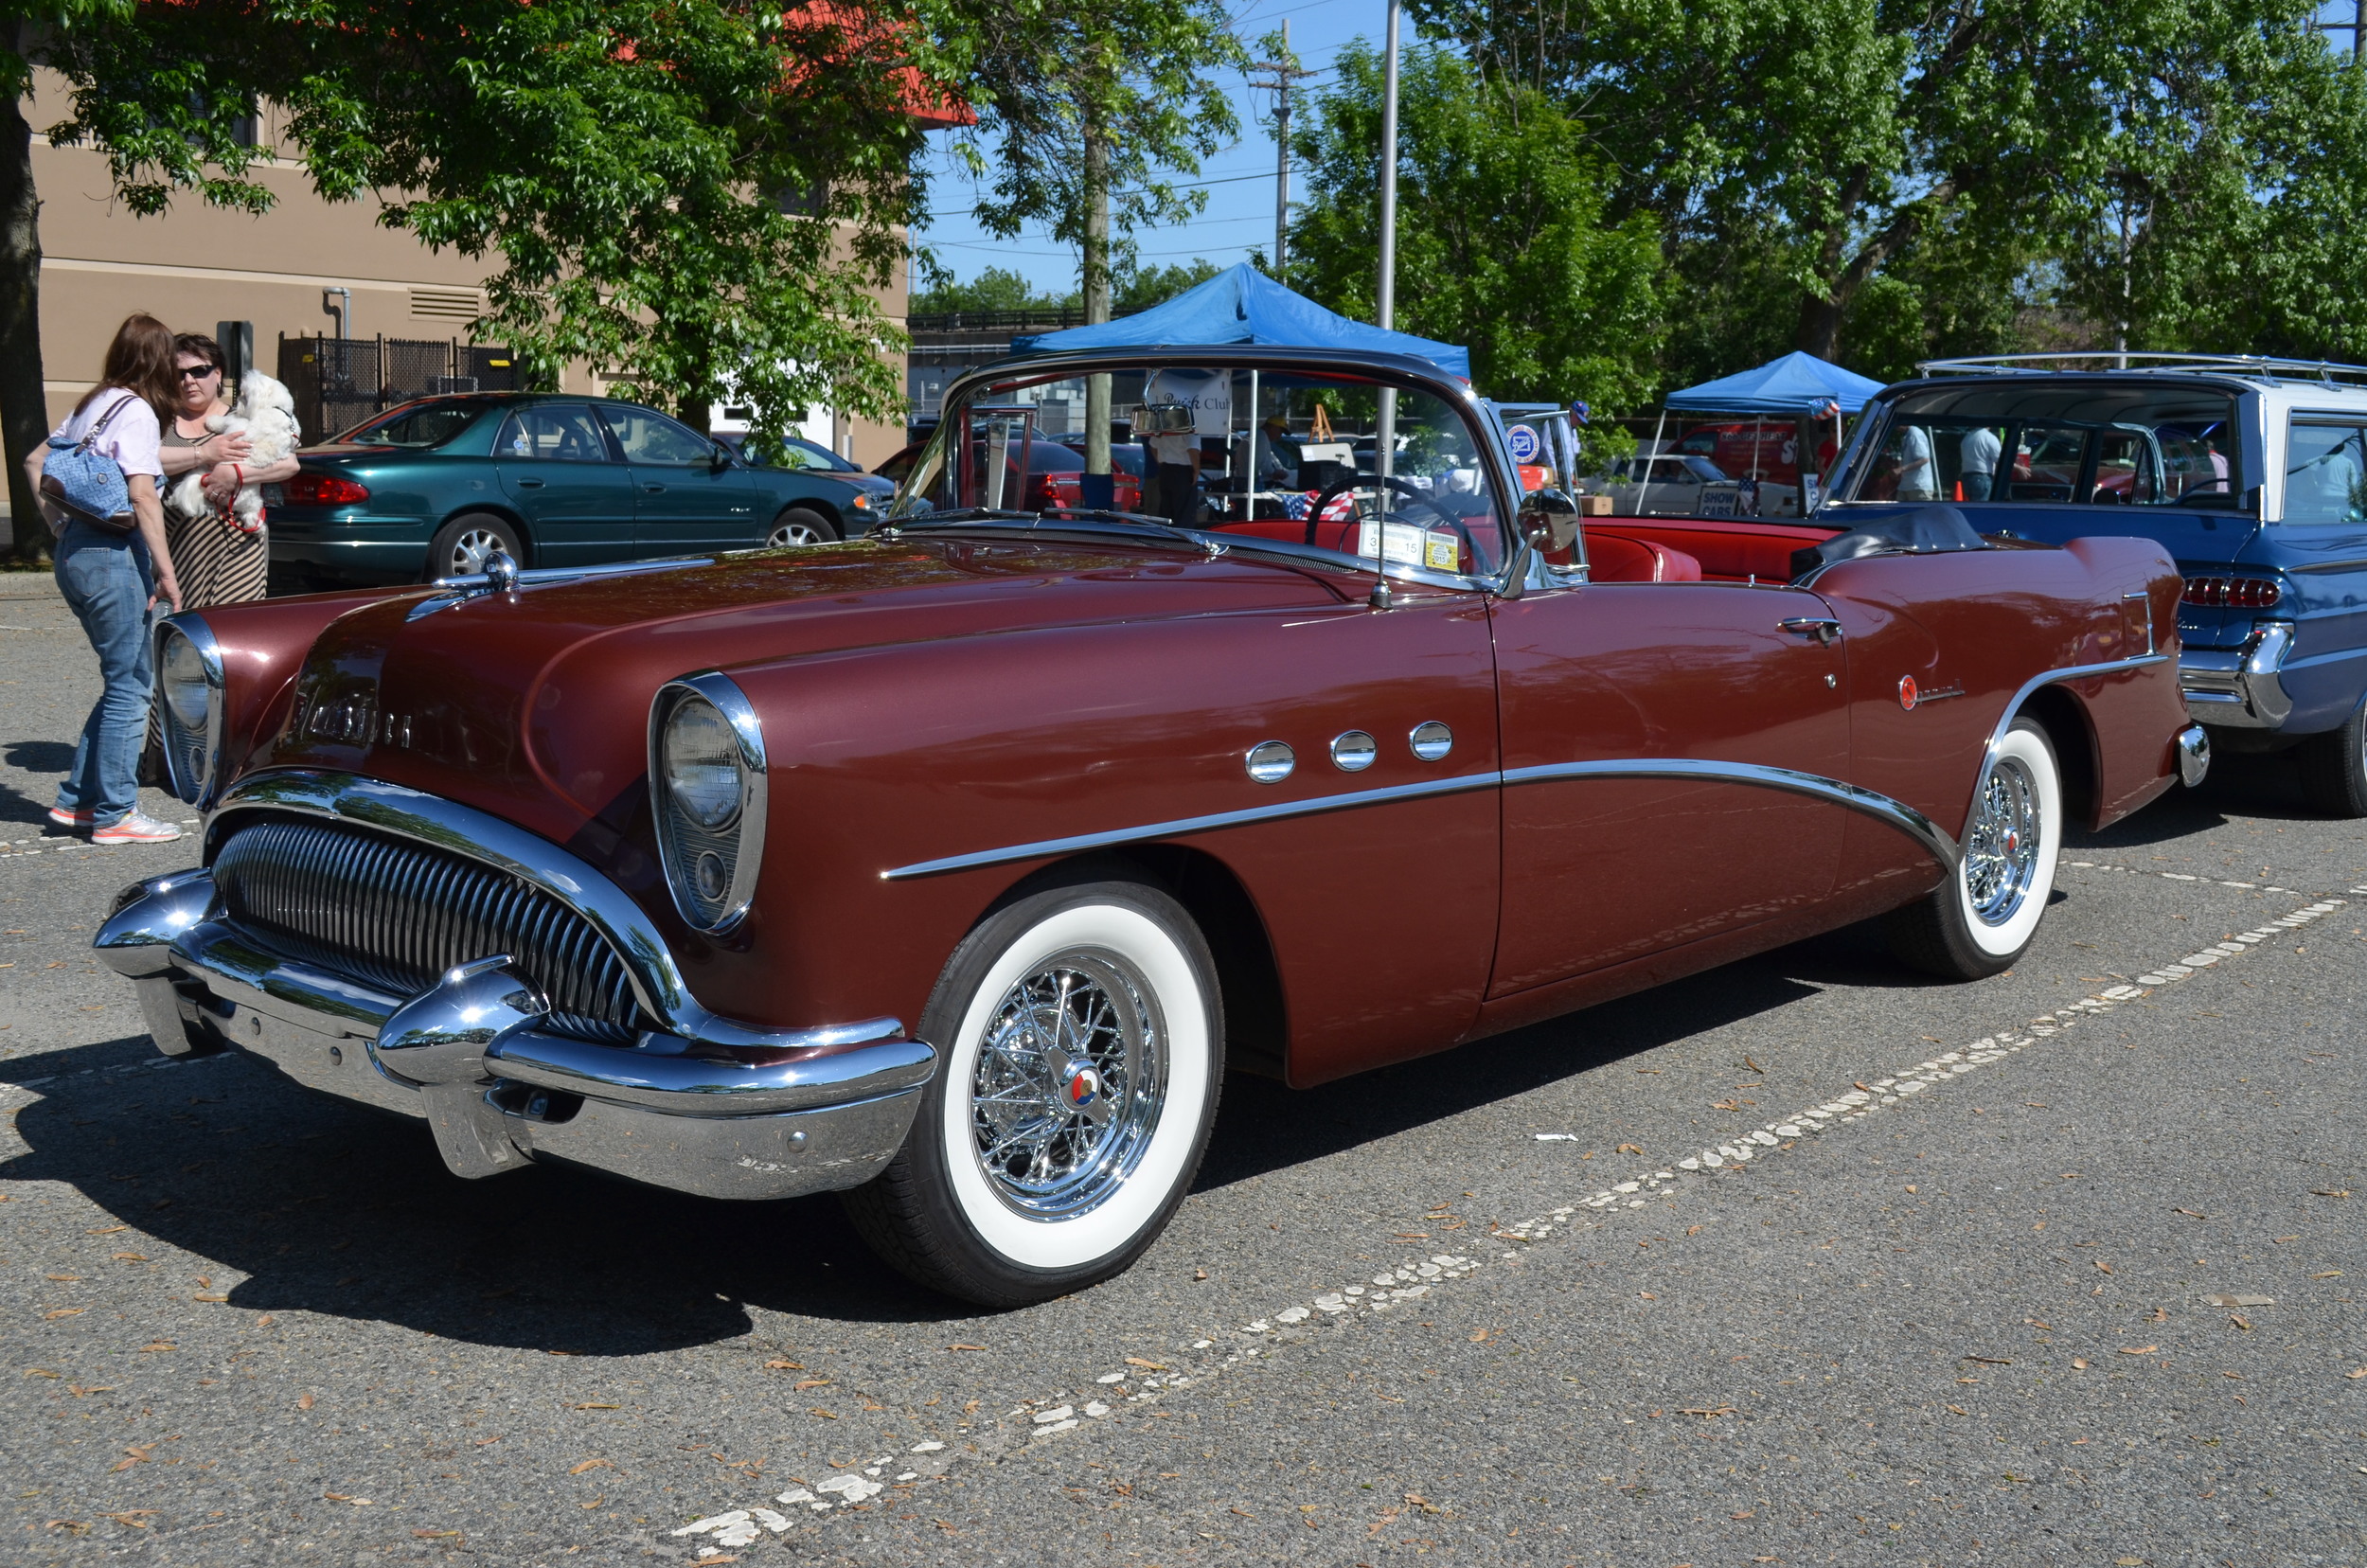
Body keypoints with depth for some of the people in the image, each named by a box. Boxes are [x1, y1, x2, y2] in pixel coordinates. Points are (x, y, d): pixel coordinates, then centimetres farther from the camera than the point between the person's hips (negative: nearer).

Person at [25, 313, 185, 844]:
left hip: (75, 553, 9)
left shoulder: (92, 404, 15)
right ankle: (114, 814, 1)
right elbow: (142, 496, -18)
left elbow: (36, 462, 24)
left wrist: (60, 525, 20)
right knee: (129, 686, -2)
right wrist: (165, 570, -17)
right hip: (112, 555, -9)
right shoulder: (136, 411, -10)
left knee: (129, 680, 15)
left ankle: (76, 799, 17)